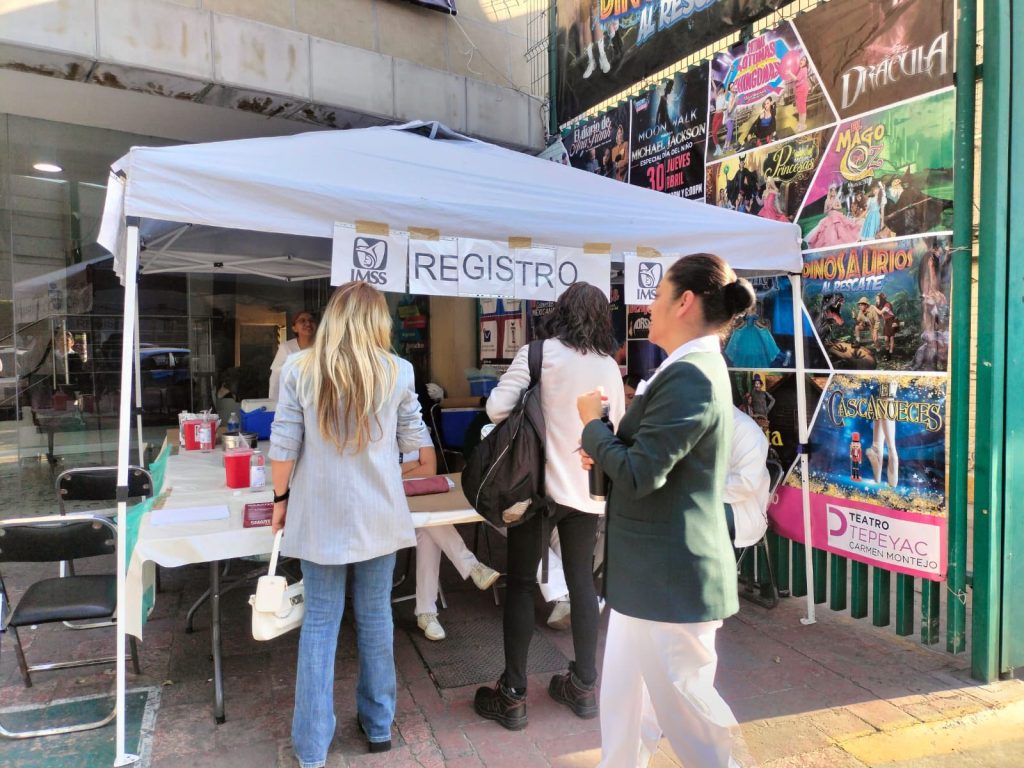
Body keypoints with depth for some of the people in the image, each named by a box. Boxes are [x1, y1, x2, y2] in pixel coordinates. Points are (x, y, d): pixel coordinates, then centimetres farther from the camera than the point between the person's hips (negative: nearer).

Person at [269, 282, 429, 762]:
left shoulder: (300, 368, -6)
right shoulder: (397, 371, -5)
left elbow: (283, 445, -5)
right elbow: (415, 441, 5)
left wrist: (281, 497, 9)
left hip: (320, 516, 0)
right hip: (378, 515, 1)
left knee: (320, 622, 9)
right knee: (375, 616, 15)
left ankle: (312, 746, 17)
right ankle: (378, 725, 30)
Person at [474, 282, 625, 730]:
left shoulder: (539, 353, -8)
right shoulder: (610, 367, 6)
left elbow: (497, 409, -14)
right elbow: (618, 429, 15)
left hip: (541, 484, -4)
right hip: (590, 489, 5)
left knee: (521, 585, 6)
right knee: (582, 583, 15)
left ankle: (512, 697, 13)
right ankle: (584, 686, 25)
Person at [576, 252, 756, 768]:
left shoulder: (688, 376, -23)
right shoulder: (693, 369, 11)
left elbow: (640, 475, -26)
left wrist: (592, 424, -11)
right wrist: (605, 452, 3)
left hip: (671, 575, -11)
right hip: (650, 569, 11)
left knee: (683, 702, 8)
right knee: (621, 697, 22)